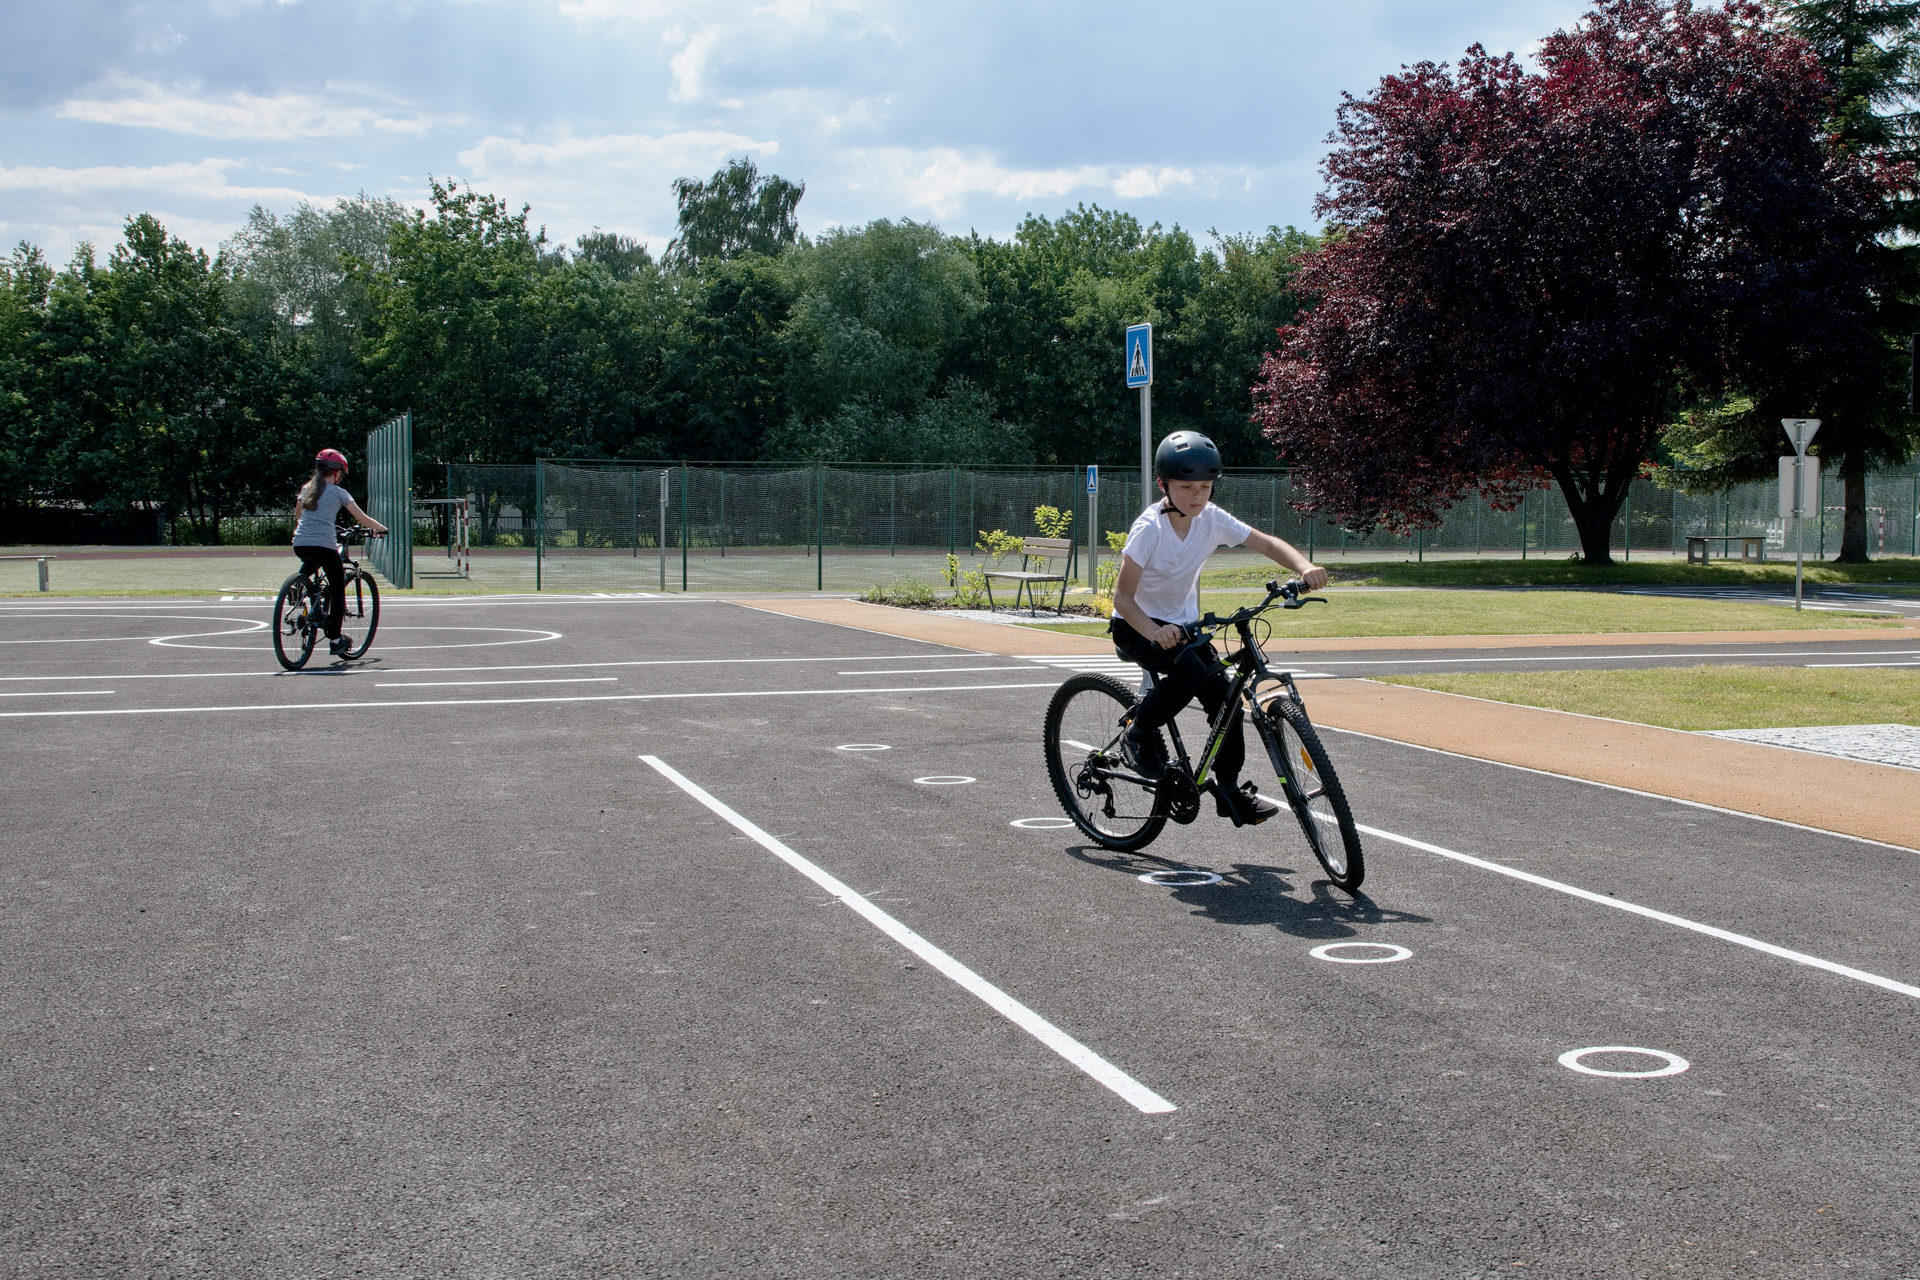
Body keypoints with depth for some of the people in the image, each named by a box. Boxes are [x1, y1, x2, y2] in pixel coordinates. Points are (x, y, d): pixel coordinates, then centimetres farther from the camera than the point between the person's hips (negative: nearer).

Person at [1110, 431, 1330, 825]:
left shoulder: (1211, 519, -11)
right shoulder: (1150, 529, -25)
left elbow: (1267, 543, -9)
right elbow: (1122, 595, -27)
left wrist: (1304, 567, -28)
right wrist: (1155, 632, -44)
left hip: (1183, 624, 6)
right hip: (1136, 626, -6)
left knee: (1225, 696, -6)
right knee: (1190, 671, -32)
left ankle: (1229, 788, 10)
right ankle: (1139, 733, -7)